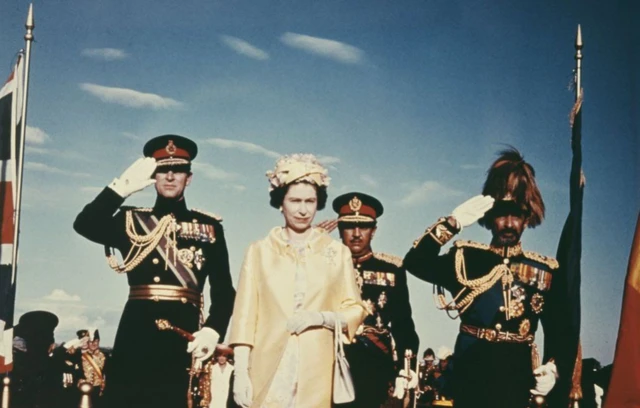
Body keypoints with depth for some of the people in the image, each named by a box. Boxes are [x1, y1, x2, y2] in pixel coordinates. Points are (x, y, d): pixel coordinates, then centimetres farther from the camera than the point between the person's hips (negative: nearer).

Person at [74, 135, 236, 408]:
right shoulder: (130, 220, 13)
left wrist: (213, 330, -12)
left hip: (183, 334, -1)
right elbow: (84, 224, -6)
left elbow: (223, 290, 4)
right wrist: (123, 187, -8)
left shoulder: (209, 227, 10)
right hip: (136, 331, 1)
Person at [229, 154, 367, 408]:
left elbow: (355, 311, 8)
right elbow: (245, 315, 3)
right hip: (267, 369, 0)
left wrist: (321, 317, -11)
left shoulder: (338, 253, 8)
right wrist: (241, 372, -5)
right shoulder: (259, 251, 7)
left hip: (315, 370, 1)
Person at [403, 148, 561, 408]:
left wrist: (553, 368, -4)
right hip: (471, 375, -1)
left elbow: (557, 329, 11)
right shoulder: (465, 258, 3)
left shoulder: (545, 271, 8)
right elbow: (415, 262, -12)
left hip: (516, 379, 1)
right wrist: (453, 222, -17)